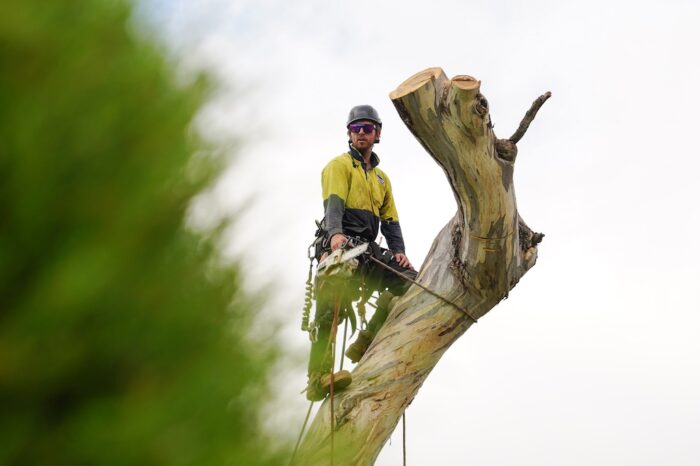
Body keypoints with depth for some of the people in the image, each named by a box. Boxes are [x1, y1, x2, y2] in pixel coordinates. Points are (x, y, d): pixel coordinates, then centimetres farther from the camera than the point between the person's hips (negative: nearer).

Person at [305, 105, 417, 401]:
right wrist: (335, 233, -30)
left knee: (409, 279, -16)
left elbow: (390, 220, 25)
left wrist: (398, 251, 5)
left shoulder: (382, 178, 30)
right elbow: (333, 202, -9)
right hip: (339, 243, -6)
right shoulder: (340, 165, 10)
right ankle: (318, 379, -32)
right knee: (332, 307, -24)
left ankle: (365, 343, -12)